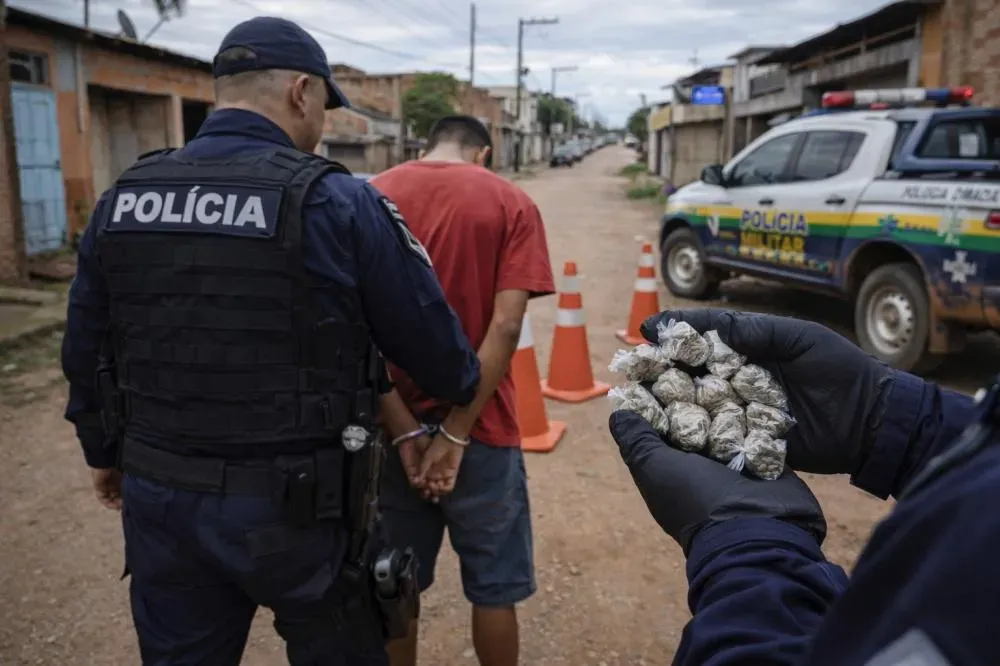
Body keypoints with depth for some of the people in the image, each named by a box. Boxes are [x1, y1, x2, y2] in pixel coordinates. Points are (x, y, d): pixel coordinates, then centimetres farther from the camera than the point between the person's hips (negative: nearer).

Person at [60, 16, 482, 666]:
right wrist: (466, 386, 13)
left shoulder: (121, 200, 0)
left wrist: (105, 452, 25)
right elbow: (432, 343, -10)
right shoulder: (336, 204, -16)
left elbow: (86, 356, 9)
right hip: (296, 507, -4)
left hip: (159, 500, 5)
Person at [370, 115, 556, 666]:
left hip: (392, 428, 3)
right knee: (493, 588, 14)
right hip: (479, 428, -2)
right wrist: (455, 433, -12)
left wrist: (402, 428, -7)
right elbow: (505, 325, -14)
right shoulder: (510, 202, -3)